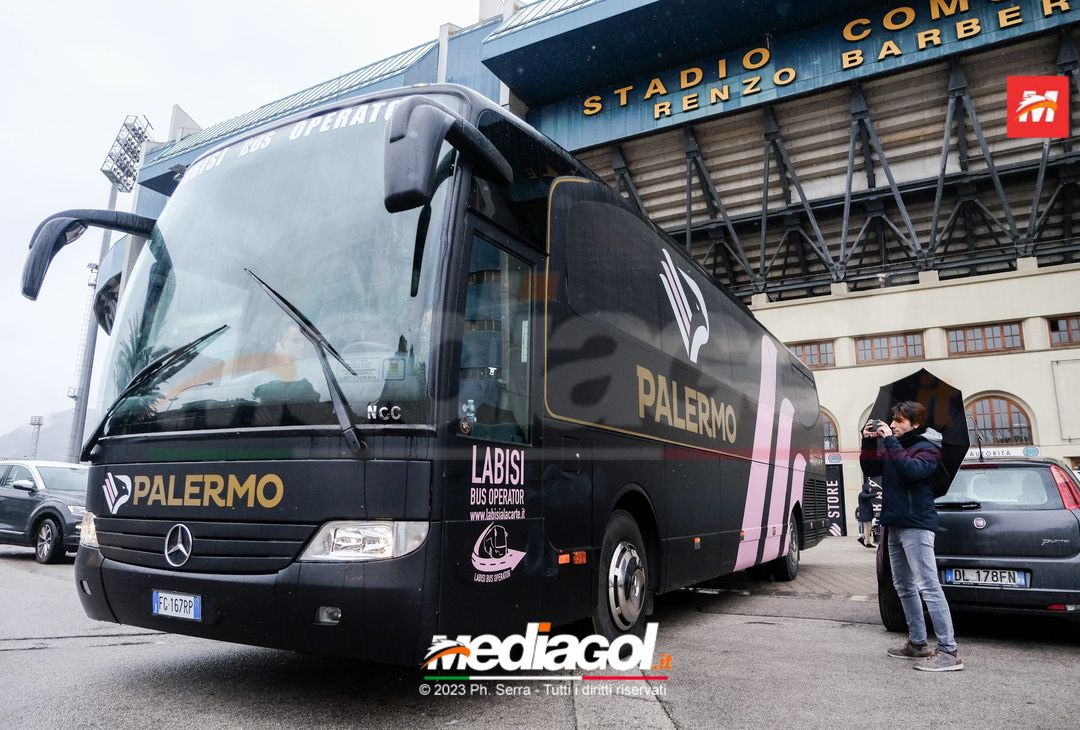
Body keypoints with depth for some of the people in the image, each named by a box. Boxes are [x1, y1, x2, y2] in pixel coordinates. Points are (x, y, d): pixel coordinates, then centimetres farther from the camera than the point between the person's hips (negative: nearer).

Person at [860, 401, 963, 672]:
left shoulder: (927, 447, -6)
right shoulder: (894, 446, 13)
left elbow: (912, 470, -25)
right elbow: (870, 470, 12)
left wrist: (890, 442, -23)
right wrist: (869, 442, 0)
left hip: (916, 525, -8)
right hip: (895, 525, 8)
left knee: (928, 587, -11)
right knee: (904, 587, 13)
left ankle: (949, 651, -9)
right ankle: (918, 644, 22)